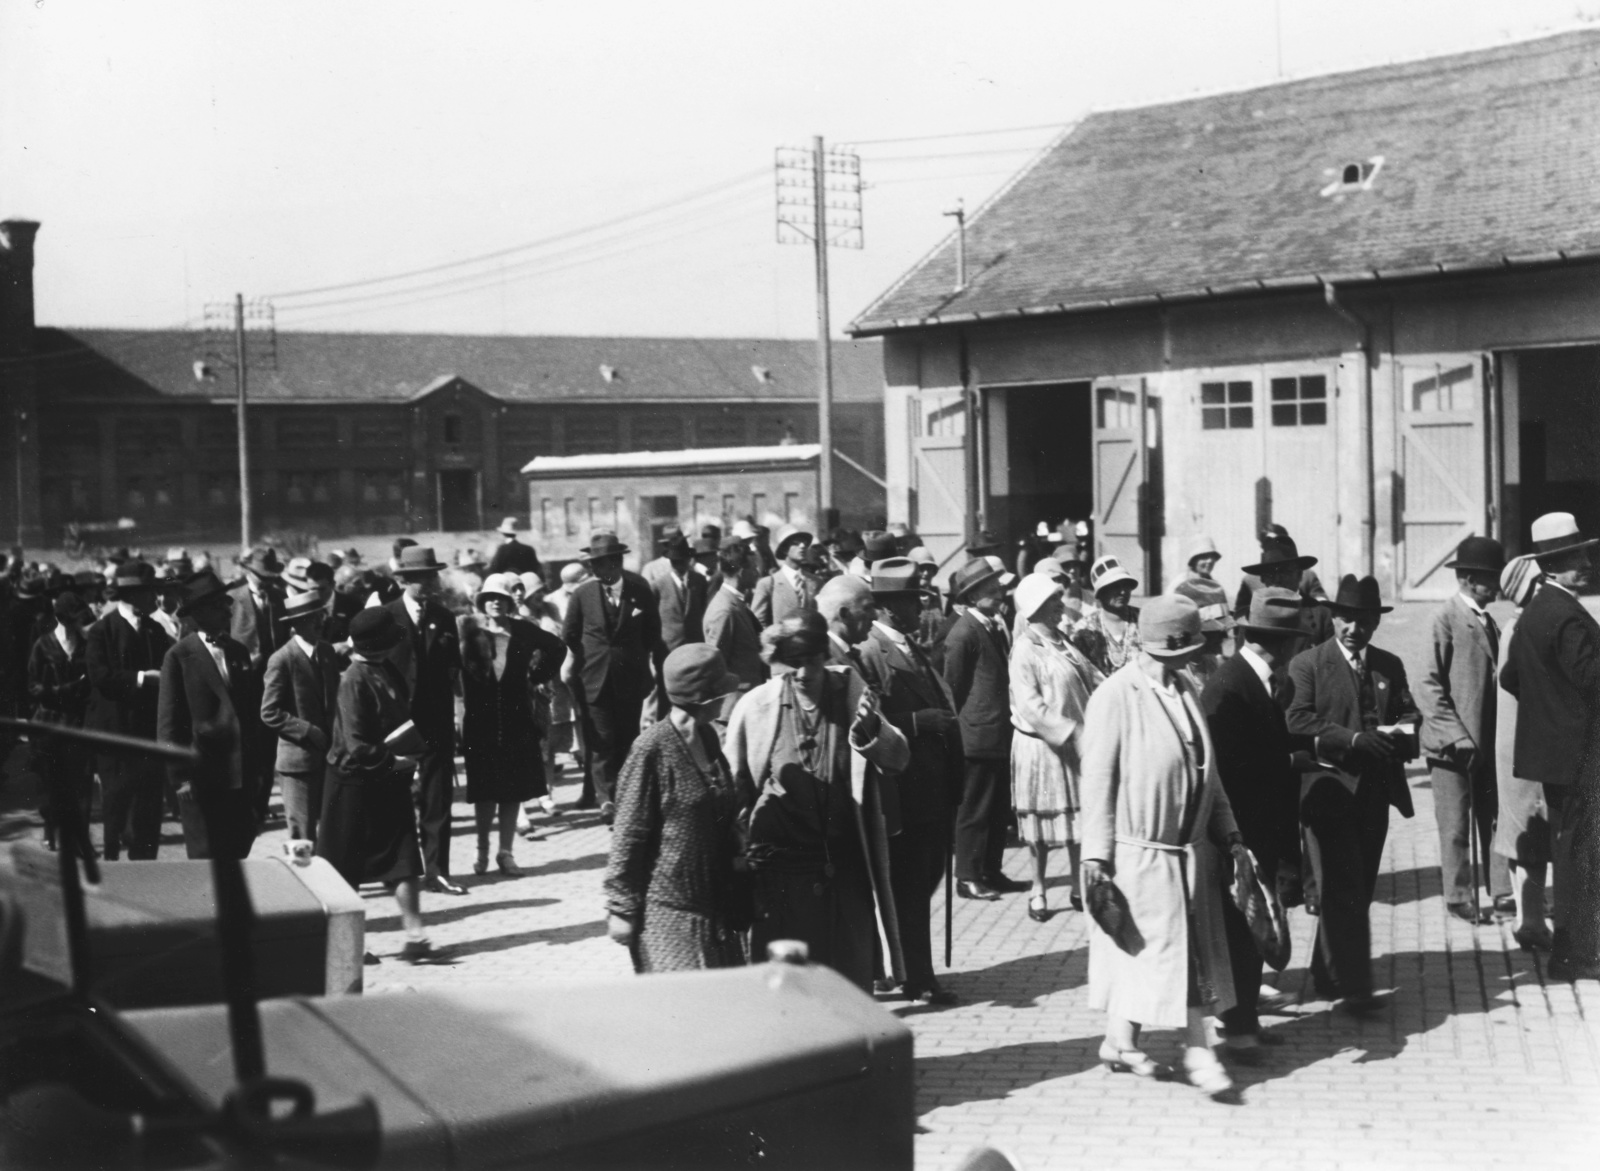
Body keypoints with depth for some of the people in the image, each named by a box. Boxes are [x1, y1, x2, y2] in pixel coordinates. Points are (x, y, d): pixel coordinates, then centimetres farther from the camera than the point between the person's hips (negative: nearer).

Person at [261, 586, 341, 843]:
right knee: (303, 837, -1)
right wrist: (309, 731, -17)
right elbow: (270, 713, -14)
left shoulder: (328, 652, 7)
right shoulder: (281, 660, -13)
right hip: (298, 760, -6)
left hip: (329, 756, 6)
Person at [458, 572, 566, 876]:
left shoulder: (521, 630, 5)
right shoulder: (468, 628, -1)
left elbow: (557, 647, 14)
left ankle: (506, 853, 12)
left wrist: (538, 677, 9)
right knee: (484, 790, 4)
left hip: (516, 718, 2)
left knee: (513, 789, 4)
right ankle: (482, 850, 20)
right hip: (480, 718, -2)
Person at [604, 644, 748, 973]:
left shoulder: (708, 738, 7)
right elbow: (628, 834, -11)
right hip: (668, 909, -7)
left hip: (713, 905, 7)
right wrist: (622, 908, -10)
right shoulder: (652, 748, -14)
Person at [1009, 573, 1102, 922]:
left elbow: (1093, 680, 8)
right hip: (1041, 745, -6)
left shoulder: (1063, 644, 10)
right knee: (1043, 819, 5)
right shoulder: (1025, 650, -14)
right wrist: (1072, 733, -23)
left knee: (1078, 816, 10)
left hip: (1073, 744, 6)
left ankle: (1079, 888, 22)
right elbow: (1030, 706, -21)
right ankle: (1038, 891, 18)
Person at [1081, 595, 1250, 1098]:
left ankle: (1197, 1048, 16)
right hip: (1138, 850, -7)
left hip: (1191, 848, 7)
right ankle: (1120, 1042, 22)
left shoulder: (1186, 691, 6)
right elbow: (1097, 780, -15)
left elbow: (1206, 772, 12)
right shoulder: (1115, 697, -16)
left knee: (1194, 949, 8)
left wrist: (1231, 837, 8)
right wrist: (1096, 856, -17)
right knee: (1139, 949, 4)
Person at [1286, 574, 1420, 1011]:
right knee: (1343, 892, -9)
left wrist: (1396, 731, -11)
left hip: (1374, 791, 6)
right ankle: (1352, 985, -8)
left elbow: (1409, 714, 13)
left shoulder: (1389, 666, 14)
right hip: (1329, 790, -6)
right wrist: (1354, 738, -23)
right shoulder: (1306, 664, -3)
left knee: (1359, 890, 11)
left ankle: (1326, 976, 25)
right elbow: (1298, 721, -13)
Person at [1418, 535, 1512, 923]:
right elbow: (1429, 685, -14)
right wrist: (1455, 734, -18)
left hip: (1488, 742, 7)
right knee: (1455, 826, 1)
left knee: (1494, 818, 7)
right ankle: (1459, 897, 10)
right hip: (1452, 744, -7)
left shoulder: (1487, 621, 13)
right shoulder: (1445, 618, -11)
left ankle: (1501, 890, 11)